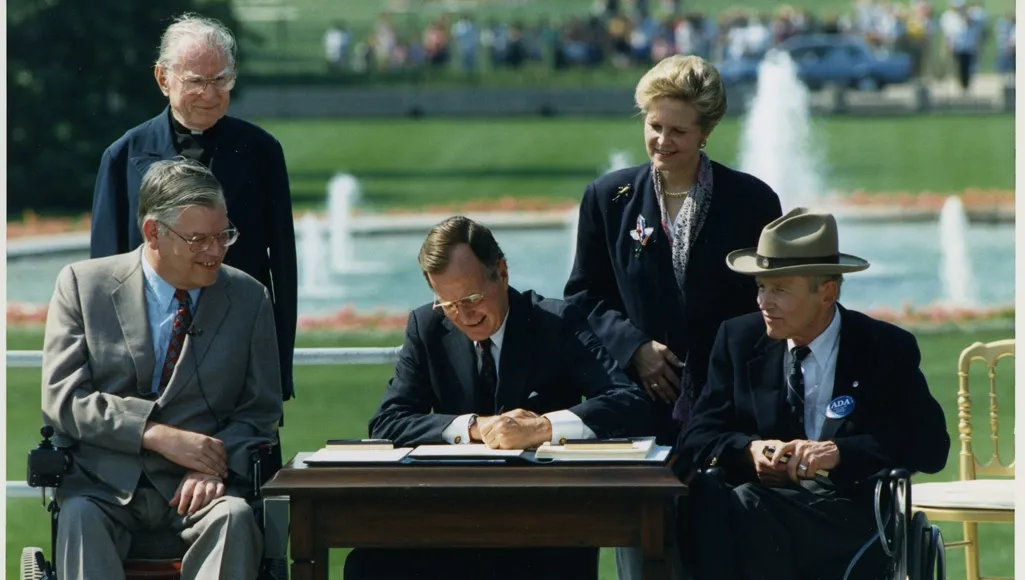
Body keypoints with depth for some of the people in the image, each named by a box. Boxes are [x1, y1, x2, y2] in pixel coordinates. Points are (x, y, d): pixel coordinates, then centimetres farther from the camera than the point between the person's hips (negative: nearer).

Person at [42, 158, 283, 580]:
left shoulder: (249, 299, 11)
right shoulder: (82, 285, 6)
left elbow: (260, 412, 11)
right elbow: (62, 398, -2)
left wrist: (216, 464, -11)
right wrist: (155, 434, -15)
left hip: (198, 483, 1)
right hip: (103, 484, -1)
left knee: (233, 517, -32)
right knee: (80, 518, -34)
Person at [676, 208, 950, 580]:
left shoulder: (886, 350, 6)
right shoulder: (739, 340, 14)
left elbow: (931, 444, -4)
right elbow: (699, 436, 9)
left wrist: (839, 452, -18)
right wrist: (749, 449, -14)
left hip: (850, 515, -3)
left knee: (744, 506, -36)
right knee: (707, 493, -35)